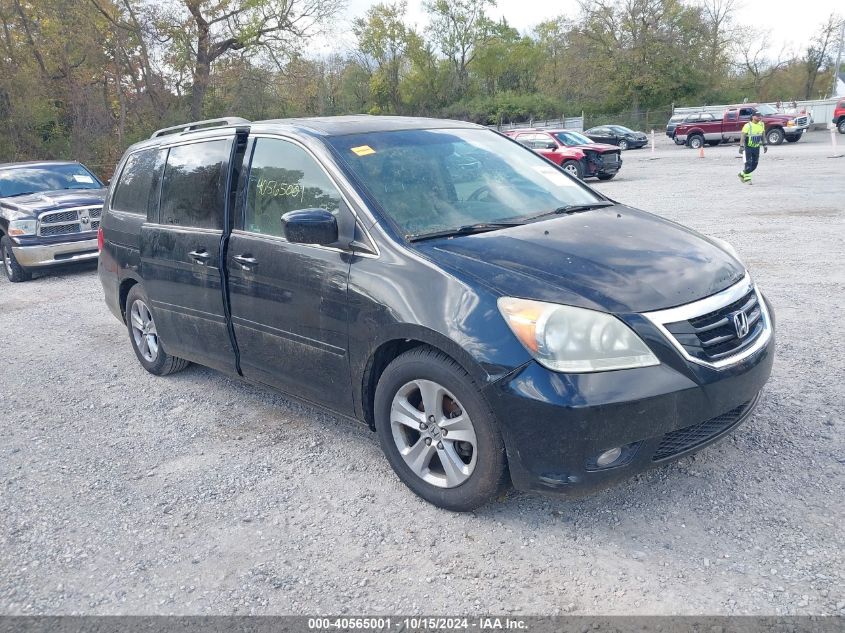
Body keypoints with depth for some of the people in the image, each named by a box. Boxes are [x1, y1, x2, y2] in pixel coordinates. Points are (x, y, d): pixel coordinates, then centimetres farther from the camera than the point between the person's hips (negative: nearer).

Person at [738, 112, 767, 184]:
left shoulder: (761, 125, 3)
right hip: (748, 148, -6)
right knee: (748, 164, -8)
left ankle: (742, 174, 26)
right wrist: (741, 147, -20)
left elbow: (763, 136, 13)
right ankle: (747, 178, 8)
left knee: (754, 165, 7)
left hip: (756, 148, 6)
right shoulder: (748, 126, -15)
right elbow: (742, 137, -15)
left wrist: (765, 145, 10)